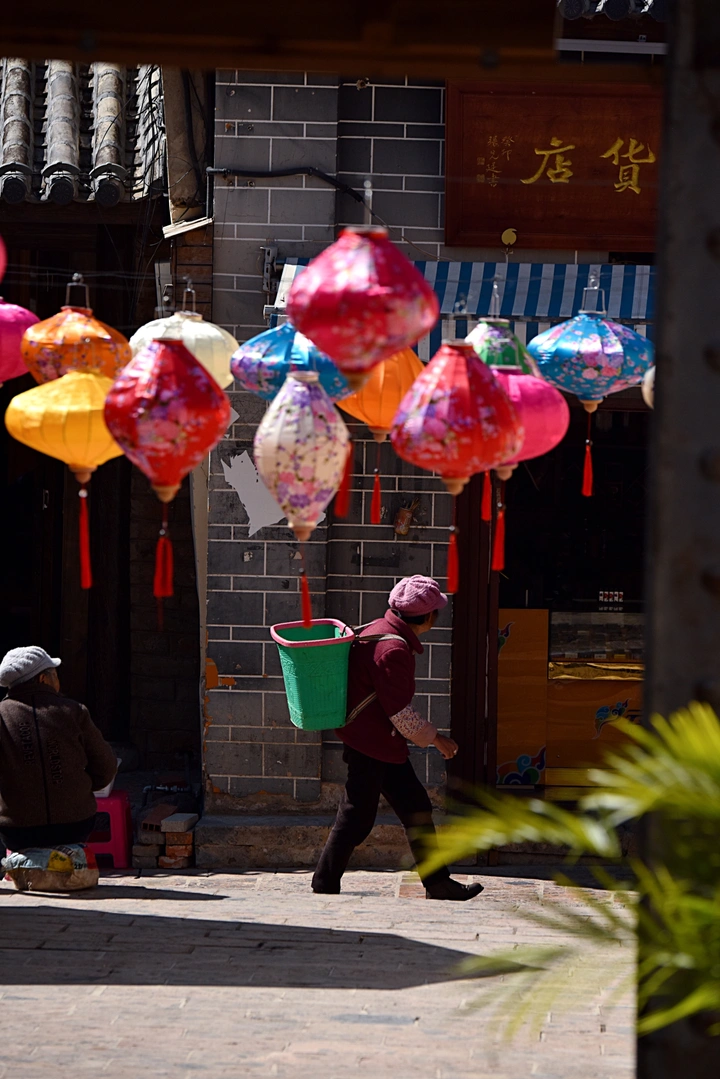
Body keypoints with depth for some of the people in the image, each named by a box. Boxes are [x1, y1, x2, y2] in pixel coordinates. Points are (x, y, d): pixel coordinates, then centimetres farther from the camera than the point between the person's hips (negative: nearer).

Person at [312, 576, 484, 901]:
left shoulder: (381, 630, 8)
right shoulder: (393, 649, -23)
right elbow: (399, 712, -22)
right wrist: (434, 738, -11)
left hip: (384, 744, 11)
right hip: (370, 744, -11)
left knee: (415, 807, 12)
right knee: (356, 819, -4)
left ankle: (438, 885, 18)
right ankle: (323, 889, 3)